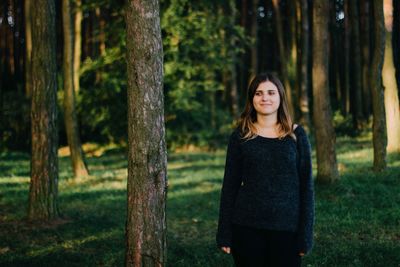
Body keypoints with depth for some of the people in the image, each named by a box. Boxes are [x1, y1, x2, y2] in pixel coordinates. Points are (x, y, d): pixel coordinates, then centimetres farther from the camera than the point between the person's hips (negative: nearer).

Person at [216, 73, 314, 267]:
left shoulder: (296, 134, 1)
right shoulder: (240, 136, 2)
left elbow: (306, 185, 1)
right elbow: (230, 185, 3)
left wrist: (305, 234, -4)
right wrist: (225, 233, -1)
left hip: (287, 227, 0)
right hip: (246, 226, 0)